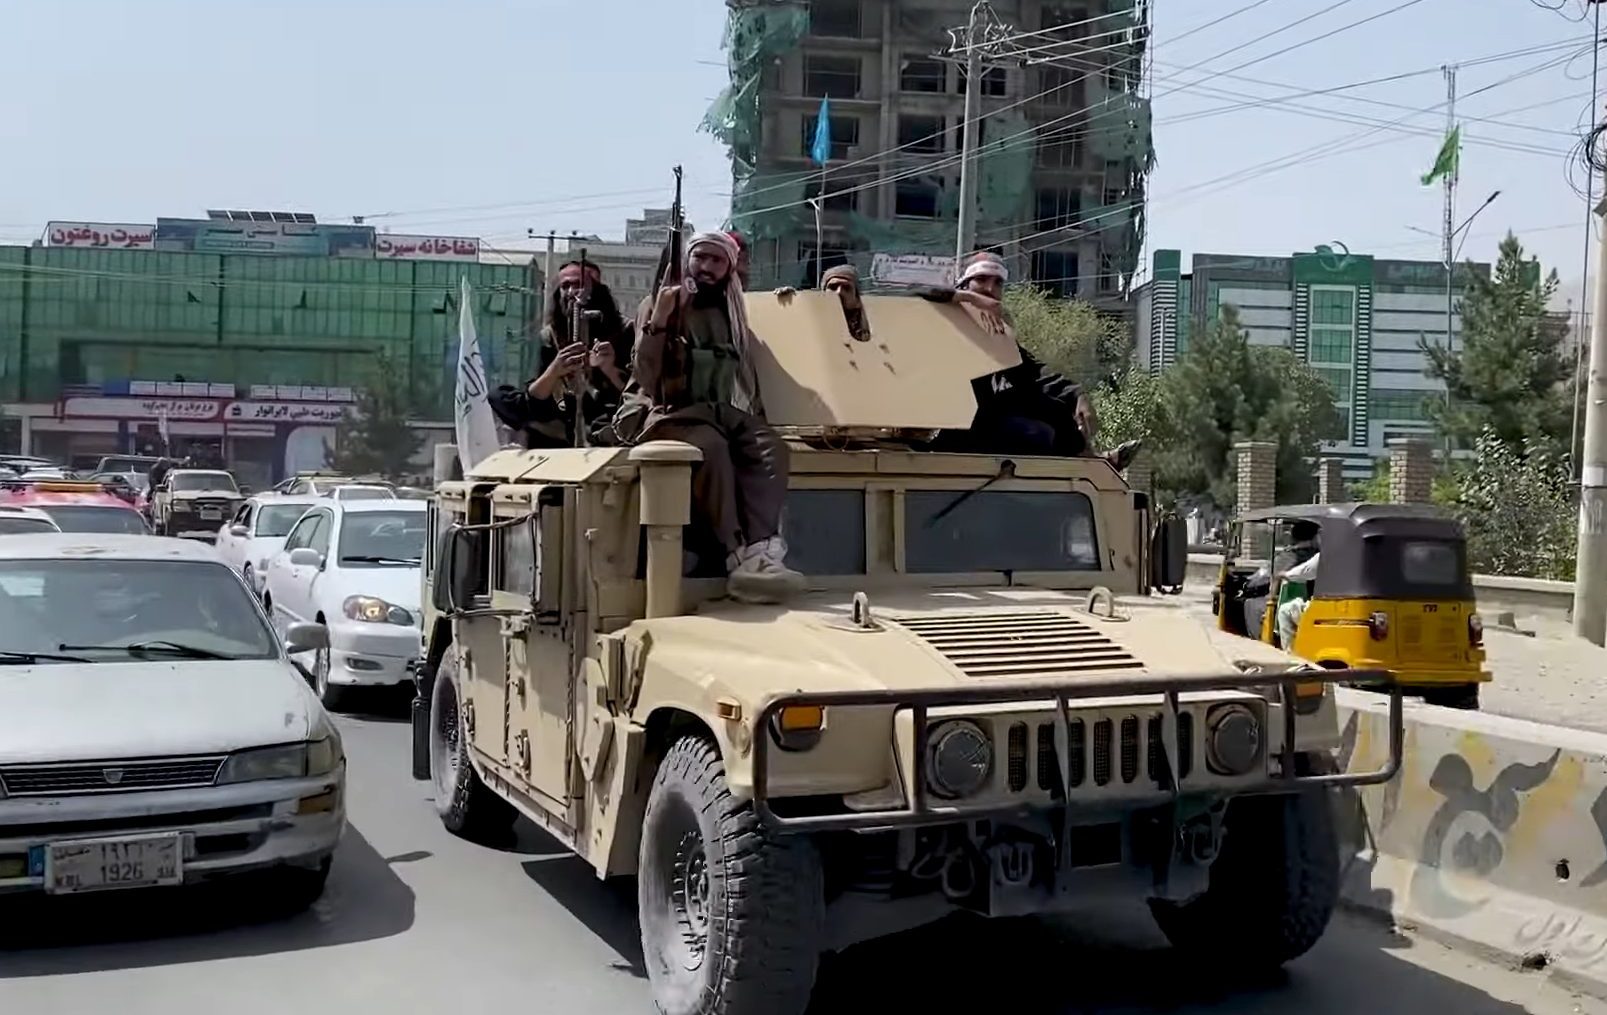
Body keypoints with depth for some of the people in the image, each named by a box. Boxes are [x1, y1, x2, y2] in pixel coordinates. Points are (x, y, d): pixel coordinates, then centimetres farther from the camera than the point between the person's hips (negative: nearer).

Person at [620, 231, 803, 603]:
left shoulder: (733, 313, 22)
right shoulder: (660, 305, 9)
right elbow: (647, 377, -3)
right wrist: (660, 319, -14)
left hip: (726, 411, 4)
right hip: (672, 412, -4)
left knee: (770, 447, -30)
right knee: (711, 445, -38)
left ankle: (760, 552, -46)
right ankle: (739, 557, -43)